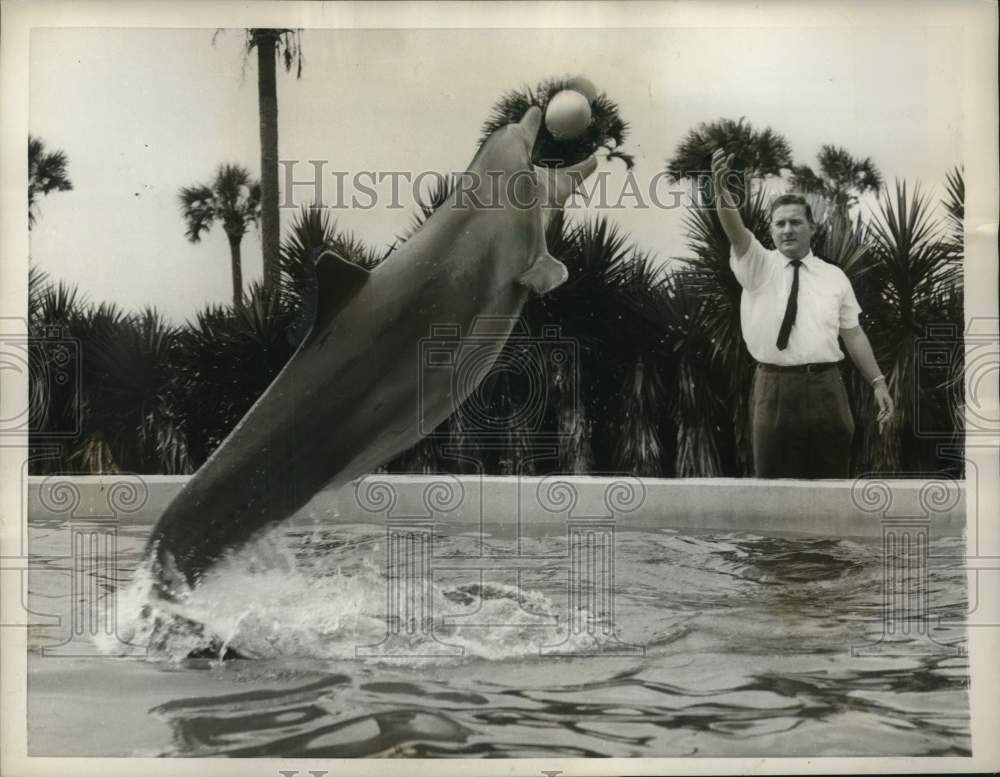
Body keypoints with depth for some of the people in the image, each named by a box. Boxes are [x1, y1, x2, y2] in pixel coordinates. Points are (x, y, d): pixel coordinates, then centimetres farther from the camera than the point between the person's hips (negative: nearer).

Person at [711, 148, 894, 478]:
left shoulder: (834, 277, 9)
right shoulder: (758, 265, 2)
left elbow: (853, 333, 11)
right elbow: (735, 230, -17)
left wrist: (877, 382, 4)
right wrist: (722, 190, -36)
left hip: (826, 388, 2)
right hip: (774, 388, -2)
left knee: (832, 475, 7)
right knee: (775, 474, 3)